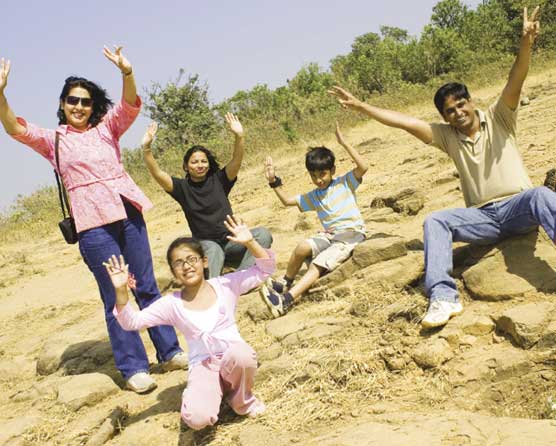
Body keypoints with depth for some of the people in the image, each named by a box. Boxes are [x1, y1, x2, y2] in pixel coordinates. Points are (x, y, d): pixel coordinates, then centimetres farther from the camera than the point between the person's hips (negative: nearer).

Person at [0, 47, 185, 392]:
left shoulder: (107, 128, 11)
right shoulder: (53, 140, 8)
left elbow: (130, 104, -5)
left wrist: (126, 72, -24)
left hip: (128, 212, 2)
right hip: (93, 223, -2)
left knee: (147, 286, 9)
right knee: (116, 298, 0)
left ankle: (170, 352, 20)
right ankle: (134, 368, 10)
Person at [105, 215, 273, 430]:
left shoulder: (225, 285, 0)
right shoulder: (171, 304, 0)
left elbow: (265, 269, -2)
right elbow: (131, 321, -4)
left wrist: (249, 242, -18)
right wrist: (121, 291, -19)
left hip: (233, 358, 0)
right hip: (203, 366, 0)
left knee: (242, 354, -40)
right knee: (196, 418, -30)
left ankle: (242, 398, -3)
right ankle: (217, 391, 10)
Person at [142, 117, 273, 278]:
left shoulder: (218, 180, 5)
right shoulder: (182, 187, 2)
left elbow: (236, 161, -10)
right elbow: (158, 174, -12)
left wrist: (239, 136, -28)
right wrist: (146, 147, -27)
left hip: (231, 240, 3)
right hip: (205, 244, -2)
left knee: (262, 234, -24)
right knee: (213, 250, -38)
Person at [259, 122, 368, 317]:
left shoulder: (345, 183, 3)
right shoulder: (313, 197, 17)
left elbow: (363, 167, -14)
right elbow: (287, 200, 16)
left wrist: (344, 143, -16)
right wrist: (274, 182, 3)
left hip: (351, 234, -5)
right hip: (329, 236, 5)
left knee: (318, 264, -25)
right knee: (303, 247, -25)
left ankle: (286, 300, -36)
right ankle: (286, 283, -3)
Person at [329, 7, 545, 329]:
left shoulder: (498, 118, 4)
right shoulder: (448, 137, 11)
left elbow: (516, 81, -14)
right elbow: (404, 121, 5)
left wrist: (526, 42, -33)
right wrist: (358, 105, -1)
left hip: (518, 206, -3)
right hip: (483, 217, 3)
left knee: (541, 195, -36)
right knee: (436, 222, -21)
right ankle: (444, 298, -34)